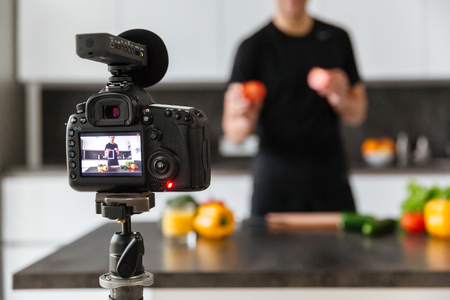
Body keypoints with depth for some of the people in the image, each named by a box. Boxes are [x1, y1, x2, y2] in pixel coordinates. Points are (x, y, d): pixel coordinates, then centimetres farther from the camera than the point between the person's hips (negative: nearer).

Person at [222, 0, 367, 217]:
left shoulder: (337, 38, 9)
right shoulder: (254, 47, -1)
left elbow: (357, 115, 13)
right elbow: (233, 133, -4)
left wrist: (339, 99, -8)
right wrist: (246, 119, -26)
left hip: (330, 176, 3)